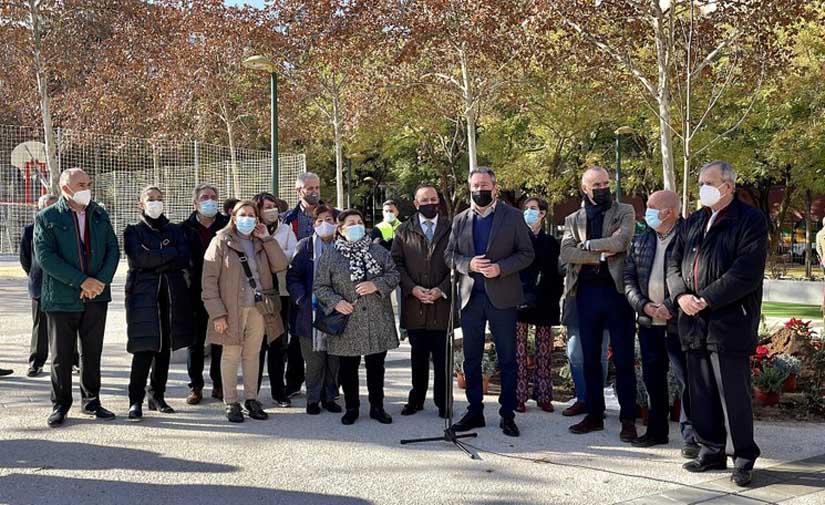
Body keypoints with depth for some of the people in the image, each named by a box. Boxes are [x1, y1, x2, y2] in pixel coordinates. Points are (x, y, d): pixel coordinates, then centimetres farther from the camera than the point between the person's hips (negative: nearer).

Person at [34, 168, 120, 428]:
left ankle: (91, 401, 22)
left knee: (92, 352, 10)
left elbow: (113, 250, 5)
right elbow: (45, 257, -13)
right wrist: (82, 281, -18)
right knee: (61, 355, 4)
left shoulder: (99, 215, 9)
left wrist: (100, 282, -11)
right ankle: (60, 406, 17)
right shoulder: (46, 218, -4)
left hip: (96, 296, 3)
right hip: (62, 298, -3)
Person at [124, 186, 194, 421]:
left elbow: (184, 260, 0)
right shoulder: (133, 231, 7)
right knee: (144, 349, -10)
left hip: (172, 295, 4)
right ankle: (136, 401, -5)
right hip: (143, 294, -3)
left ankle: (157, 396, 17)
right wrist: (170, 253, -8)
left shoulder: (175, 231, 16)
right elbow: (140, 258, -11)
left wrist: (155, 260, -7)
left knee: (165, 348, 6)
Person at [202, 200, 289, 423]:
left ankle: (251, 399, 21)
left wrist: (266, 238, -4)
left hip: (259, 308, 4)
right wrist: (217, 313, -14)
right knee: (231, 355, 3)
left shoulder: (260, 243, 13)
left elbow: (280, 265, 0)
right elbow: (209, 279, -7)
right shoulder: (221, 242, -2)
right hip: (232, 308, -4)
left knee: (252, 355, 11)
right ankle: (231, 403, 12)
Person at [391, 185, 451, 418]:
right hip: (414, 305, 1)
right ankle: (416, 399, 20)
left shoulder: (451, 229, 6)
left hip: (442, 302, -1)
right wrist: (412, 288, -9)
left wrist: (441, 289, -10)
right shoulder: (403, 231, 10)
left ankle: (443, 402, 10)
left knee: (442, 357, 0)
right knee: (418, 356, 10)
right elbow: (397, 263, 4)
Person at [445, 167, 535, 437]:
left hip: (502, 296, -3)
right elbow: (449, 255, 10)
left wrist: (500, 268, -15)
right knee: (471, 359, 8)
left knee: (507, 359, 2)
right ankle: (475, 411, 19)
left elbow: (526, 253, -1)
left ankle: (507, 414, 11)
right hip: (470, 296, 3)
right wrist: (468, 264, -11)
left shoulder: (513, 217, 2)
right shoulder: (460, 220, 11)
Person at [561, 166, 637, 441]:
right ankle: (594, 415, 19)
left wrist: (587, 245, -7)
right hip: (587, 292, 3)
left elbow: (620, 241, -14)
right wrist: (602, 255, -14)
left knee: (623, 358, 0)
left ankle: (628, 419, 7)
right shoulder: (573, 219, 11)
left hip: (616, 289, -3)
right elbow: (566, 253, -6)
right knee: (590, 358, 9)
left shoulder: (624, 211, 5)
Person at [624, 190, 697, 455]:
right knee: (652, 376, 14)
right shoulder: (641, 240, 10)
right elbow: (629, 277, 9)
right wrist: (644, 305, -6)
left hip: (678, 321, -6)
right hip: (648, 321, 6)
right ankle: (657, 430, 26)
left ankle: (691, 436, 4)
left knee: (686, 378, -3)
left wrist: (669, 307, -18)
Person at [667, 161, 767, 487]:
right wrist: (681, 295, -4)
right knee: (702, 394, 12)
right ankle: (711, 452, 24)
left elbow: (746, 273, -15)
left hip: (730, 323, -6)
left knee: (734, 395, -2)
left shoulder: (751, 221, -5)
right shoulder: (693, 222, 16)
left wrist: (706, 300, -17)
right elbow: (674, 263, 15)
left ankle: (744, 460, 10)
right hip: (695, 324, 6)